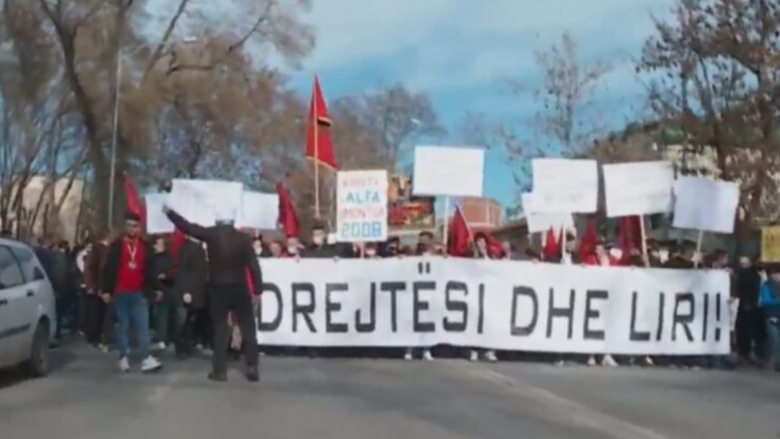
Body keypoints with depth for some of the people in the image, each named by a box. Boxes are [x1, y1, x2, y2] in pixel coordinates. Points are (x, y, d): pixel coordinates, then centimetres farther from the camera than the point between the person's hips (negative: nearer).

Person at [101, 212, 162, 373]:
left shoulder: (145, 247, 8)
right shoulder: (116, 246, 1)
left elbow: (150, 270, 11)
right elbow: (108, 269, 0)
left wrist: (154, 289, 6)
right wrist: (106, 290, -5)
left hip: (139, 293, 1)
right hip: (120, 293, -1)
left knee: (143, 325, -7)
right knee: (123, 326, 4)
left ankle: (146, 359, -12)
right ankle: (124, 358, 11)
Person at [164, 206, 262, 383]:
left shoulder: (212, 234, -6)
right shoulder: (243, 238, -3)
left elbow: (188, 227, -1)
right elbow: (253, 265, -7)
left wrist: (169, 212, 11)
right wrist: (258, 289, -2)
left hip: (218, 289, 0)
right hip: (240, 289, 0)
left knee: (220, 329, 7)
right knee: (248, 328, 6)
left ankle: (220, 370, 7)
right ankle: (252, 368, 2)